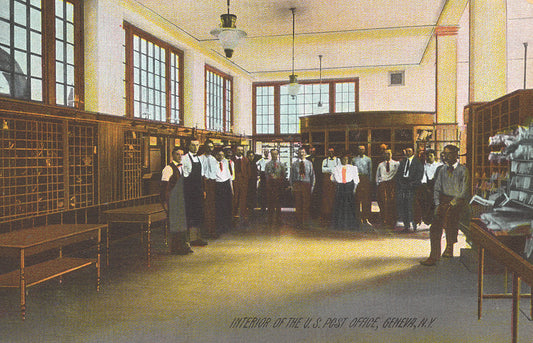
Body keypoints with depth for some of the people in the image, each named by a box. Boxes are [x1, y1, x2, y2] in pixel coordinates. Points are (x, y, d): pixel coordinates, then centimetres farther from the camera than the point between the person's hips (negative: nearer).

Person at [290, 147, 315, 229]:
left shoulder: (309, 163, 8)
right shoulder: (294, 164, 8)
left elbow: (312, 175, 10)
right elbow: (291, 176, 10)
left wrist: (312, 186, 4)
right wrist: (292, 186, 2)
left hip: (306, 184, 0)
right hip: (297, 185, 0)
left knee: (306, 204, 0)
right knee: (298, 204, 3)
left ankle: (305, 223, 9)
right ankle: (299, 223, 12)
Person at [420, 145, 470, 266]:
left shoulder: (463, 170, 2)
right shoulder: (442, 170, 16)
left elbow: (465, 192, -4)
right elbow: (437, 189, 16)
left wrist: (451, 204, -13)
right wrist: (438, 204, 1)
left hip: (458, 202, -4)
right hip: (444, 200, 4)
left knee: (449, 216, -33)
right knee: (435, 226, -17)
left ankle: (450, 247, -11)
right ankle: (433, 257, -13)